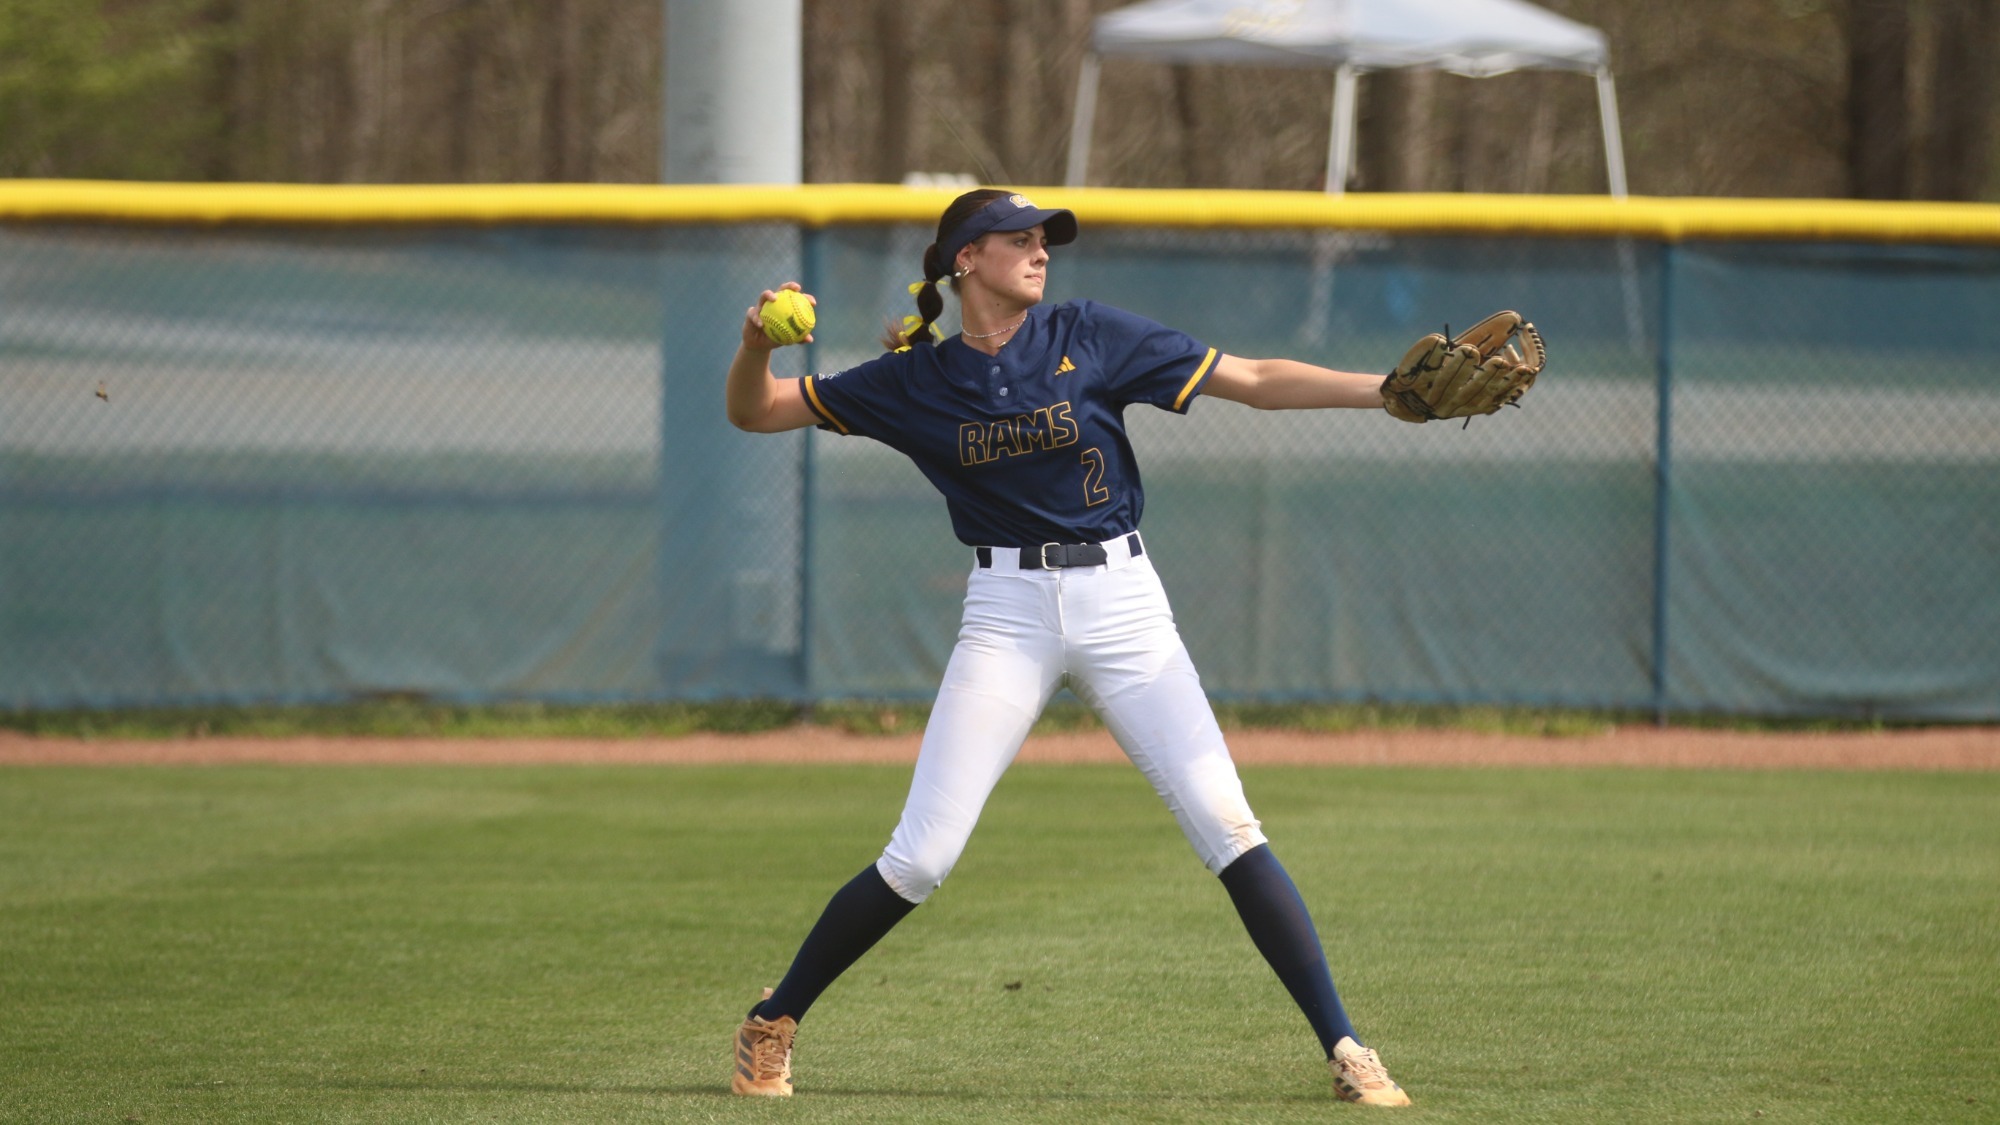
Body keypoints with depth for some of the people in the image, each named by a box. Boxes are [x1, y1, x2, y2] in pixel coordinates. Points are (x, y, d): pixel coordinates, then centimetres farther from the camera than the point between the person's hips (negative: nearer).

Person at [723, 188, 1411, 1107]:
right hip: (1007, 614, 0)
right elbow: (754, 412, 8)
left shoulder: (1089, 338, 1)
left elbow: (1253, 382, -1)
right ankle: (772, 1027, 11)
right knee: (920, 858, -7)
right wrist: (758, 343, -14)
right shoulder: (916, 382, 3)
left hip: (1121, 603, 0)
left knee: (1226, 825, -9)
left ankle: (1343, 1049, -7)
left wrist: (1387, 391, -11)